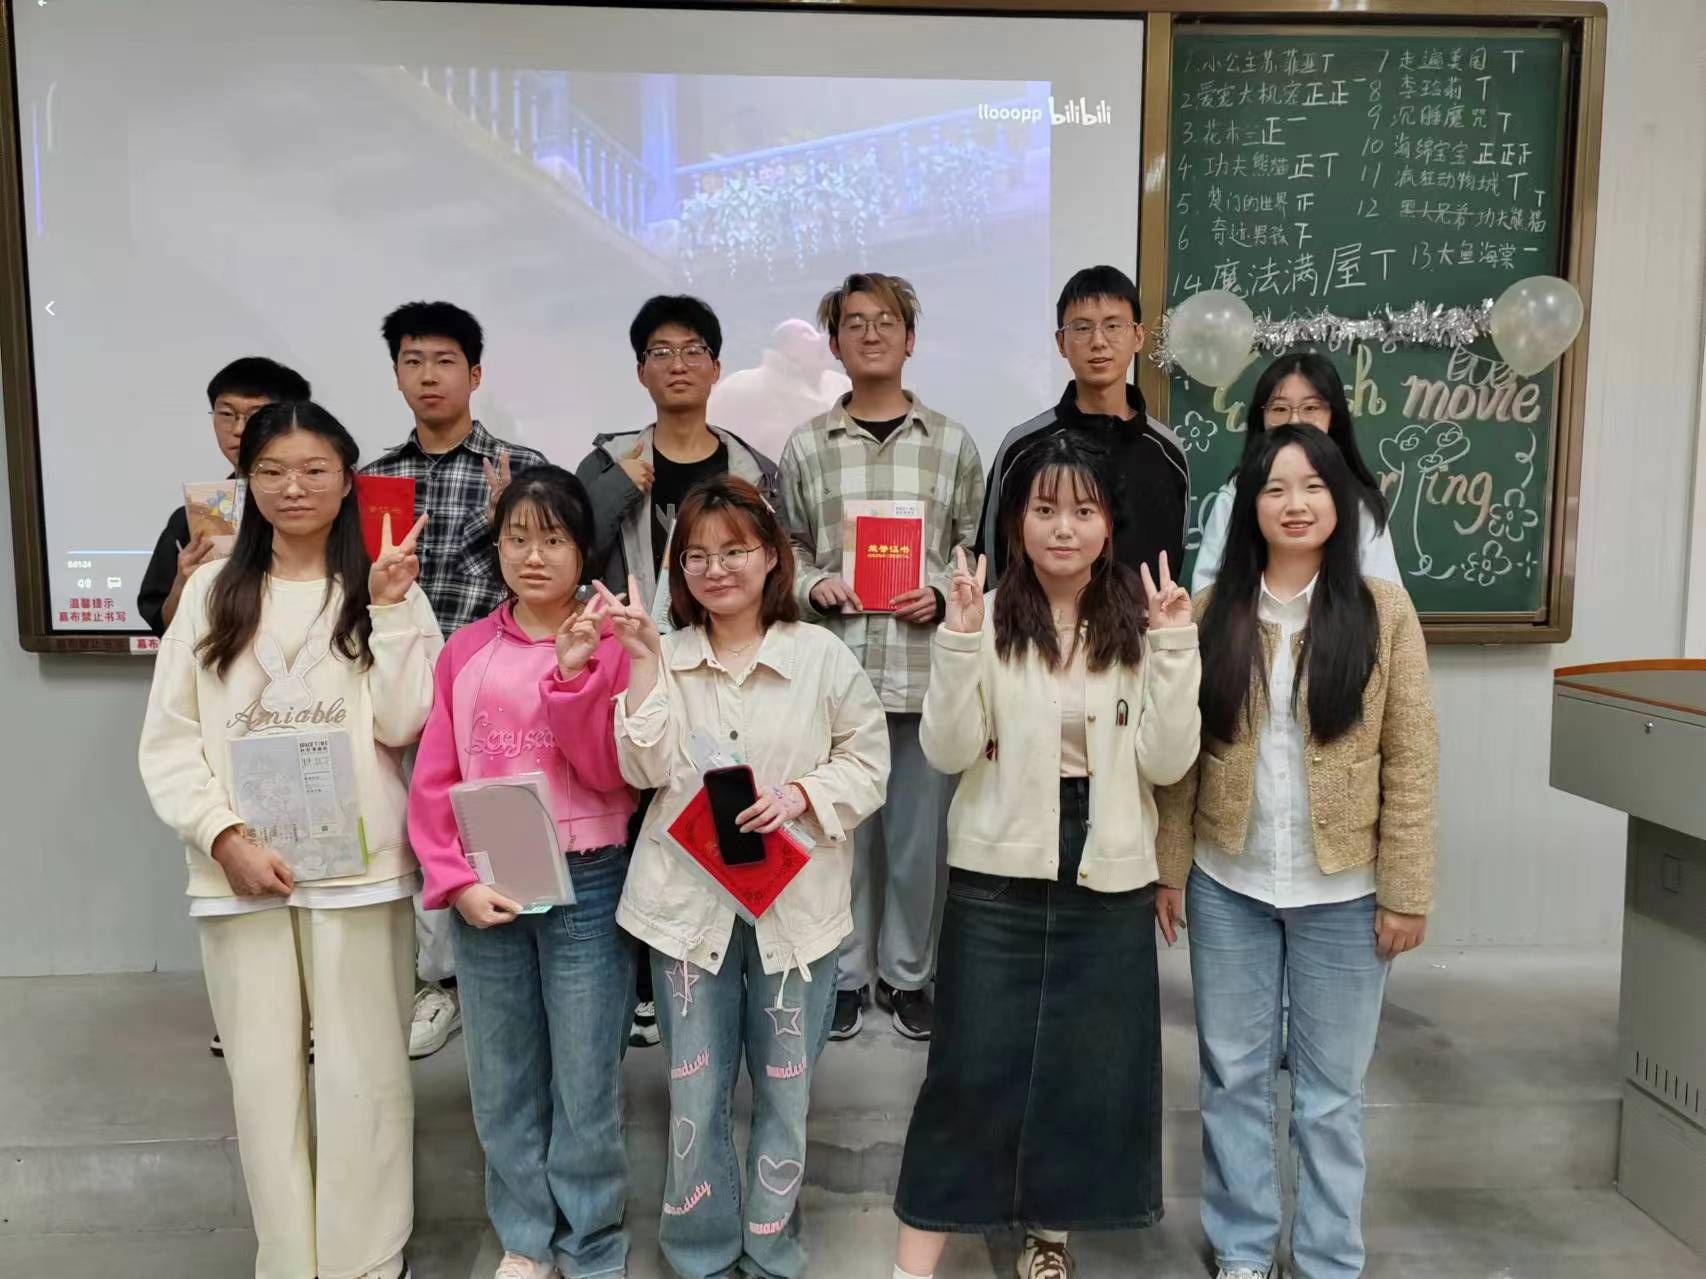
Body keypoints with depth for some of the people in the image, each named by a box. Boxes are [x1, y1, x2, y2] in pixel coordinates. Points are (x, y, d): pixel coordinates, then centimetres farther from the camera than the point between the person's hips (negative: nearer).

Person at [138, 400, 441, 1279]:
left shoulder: (383, 587, 2)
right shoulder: (211, 592, 6)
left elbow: (402, 725, -7)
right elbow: (168, 739, 4)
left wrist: (392, 611, -14)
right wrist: (224, 836, -8)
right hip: (238, 869, 2)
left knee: (362, 1075, 4)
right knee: (263, 1074, 11)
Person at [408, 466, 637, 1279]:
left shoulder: (608, 645, -5)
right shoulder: (465, 650, 4)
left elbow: (612, 777, -12)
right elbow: (433, 782, 3)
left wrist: (572, 676, -22)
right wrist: (456, 882, -8)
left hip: (586, 886, -3)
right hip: (485, 891, 3)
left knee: (585, 1084, 7)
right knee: (502, 1084, 15)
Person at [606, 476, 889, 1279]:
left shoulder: (821, 655, -4)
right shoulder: (664, 657, 1)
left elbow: (869, 761, 0)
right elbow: (647, 771, -10)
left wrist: (803, 795, -17)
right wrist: (645, 661, -17)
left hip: (795, 902, -1)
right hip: (689, 901, 1)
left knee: (785, 1091, 13)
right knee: (695, 1095, 12)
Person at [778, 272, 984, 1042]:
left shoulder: (951, 443, 7)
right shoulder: (806, 446, 7)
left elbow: (977, 547, 10)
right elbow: (786, 547, 11)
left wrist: (942, 594, -8)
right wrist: (813, 586, -9)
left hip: (926, 669, 0)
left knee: (920, 833, 8)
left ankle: (908, 974, 26)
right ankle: (844, 973, 26)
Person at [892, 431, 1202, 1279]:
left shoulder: (1141, 621, -1)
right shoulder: (988, 619, -5)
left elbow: (1166, 761, -7)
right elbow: (947, 753, -11)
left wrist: (1175, 649, -16)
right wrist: (957, 642, -22)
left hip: (1108, 871, 2)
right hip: (998, 870, -2)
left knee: (1089, 1063, 13)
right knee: (971, 1062, 3)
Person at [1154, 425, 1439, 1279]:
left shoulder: (1382, 612, -3)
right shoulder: (1212, 612, 0)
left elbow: (1411, 763, -4)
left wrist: (1406, 891, -7)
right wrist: (1169, 868, -2)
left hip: (1342, 891, -1)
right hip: (1228, 885, 2)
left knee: (1331, 1087, 12)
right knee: (1233, 1073, 13)